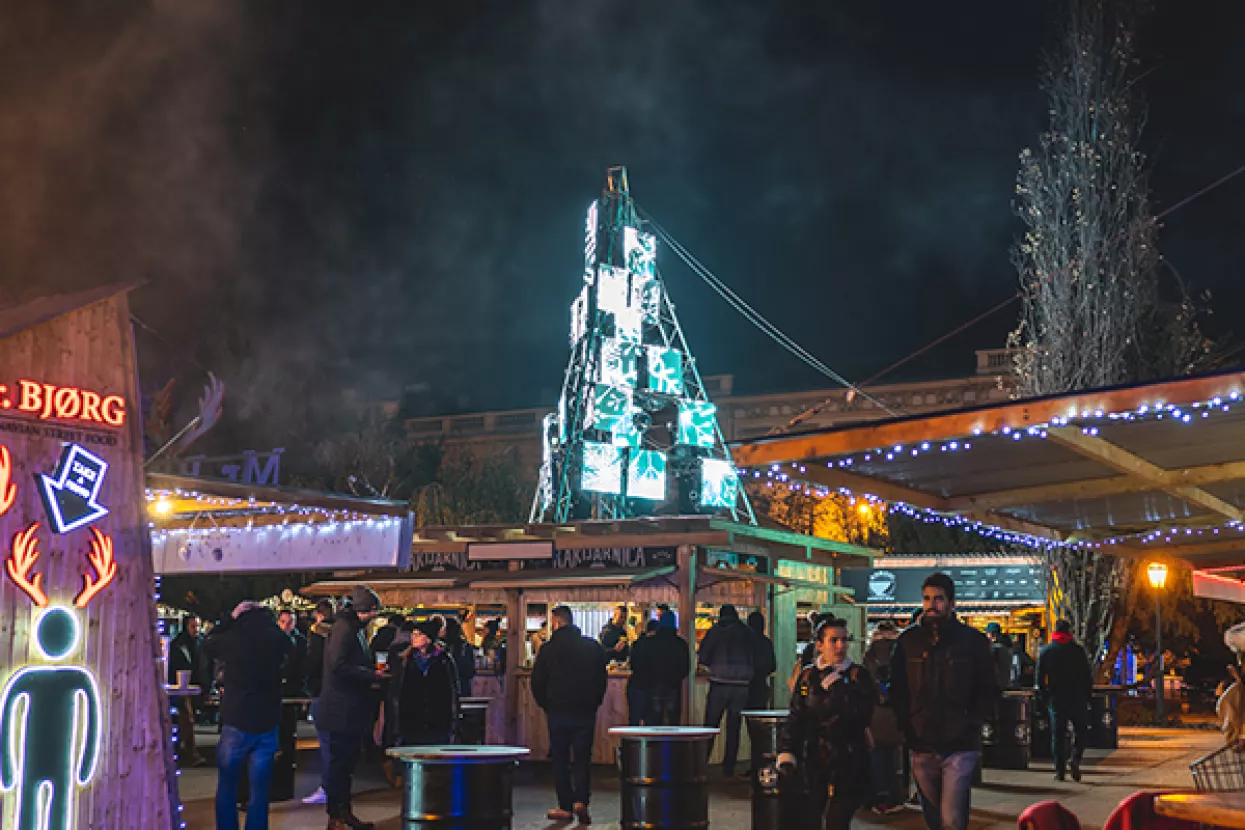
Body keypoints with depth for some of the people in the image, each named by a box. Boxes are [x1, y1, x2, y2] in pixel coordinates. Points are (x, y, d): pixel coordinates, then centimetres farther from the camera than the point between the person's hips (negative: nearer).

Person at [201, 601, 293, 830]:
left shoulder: (230, 638, -6)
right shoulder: (278, 638, -2)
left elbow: (207, 646, 14)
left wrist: (230, 621, 13)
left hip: (235, 721, -1)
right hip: (267, 724, 1)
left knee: (227, 786, 13)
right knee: (259, 790, 7)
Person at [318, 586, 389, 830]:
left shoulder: (356, 629, 18)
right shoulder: (343, 628, -15)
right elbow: (338, 665, -24)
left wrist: (373, 671, 8)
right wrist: (371, 675, -19)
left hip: (353, 709, 10)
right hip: (342, 711, -10)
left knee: (347, 762, 15)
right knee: (340, 762, -5)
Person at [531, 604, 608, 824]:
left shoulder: (549, 649, -6)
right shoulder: (593, 647, 2)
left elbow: (537, 682, -1)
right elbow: (602, 679, 8)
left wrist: (545, 706, 14)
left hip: (558, 712, -2)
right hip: (586, 713, 2)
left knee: (560, 759, 8)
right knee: (582, 758, 8)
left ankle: (565, 807, 7)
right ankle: (581, 800, -9)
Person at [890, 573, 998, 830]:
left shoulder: (972, 640, 1)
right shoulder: (908, 641, 7)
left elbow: (989, 691, 4)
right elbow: (897, 692, 12)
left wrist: (970, 725, -7)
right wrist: (907, 730, 2)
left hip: (960, 746, -3)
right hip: (922, 747, 3)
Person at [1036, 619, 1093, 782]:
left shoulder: (1045, 651, 3)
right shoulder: (1077, 650, -2)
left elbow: (1040, 678, 3)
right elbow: (1087, 675, -2)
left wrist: (1043, 697, 12)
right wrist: (1088, 694, 7)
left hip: (1056, 699, 1)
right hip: (1077, 698, -1)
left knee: (1058, 735, 5)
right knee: (1080, 731, 10)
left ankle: (1060, 770, 3)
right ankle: (1075, 759, -12)